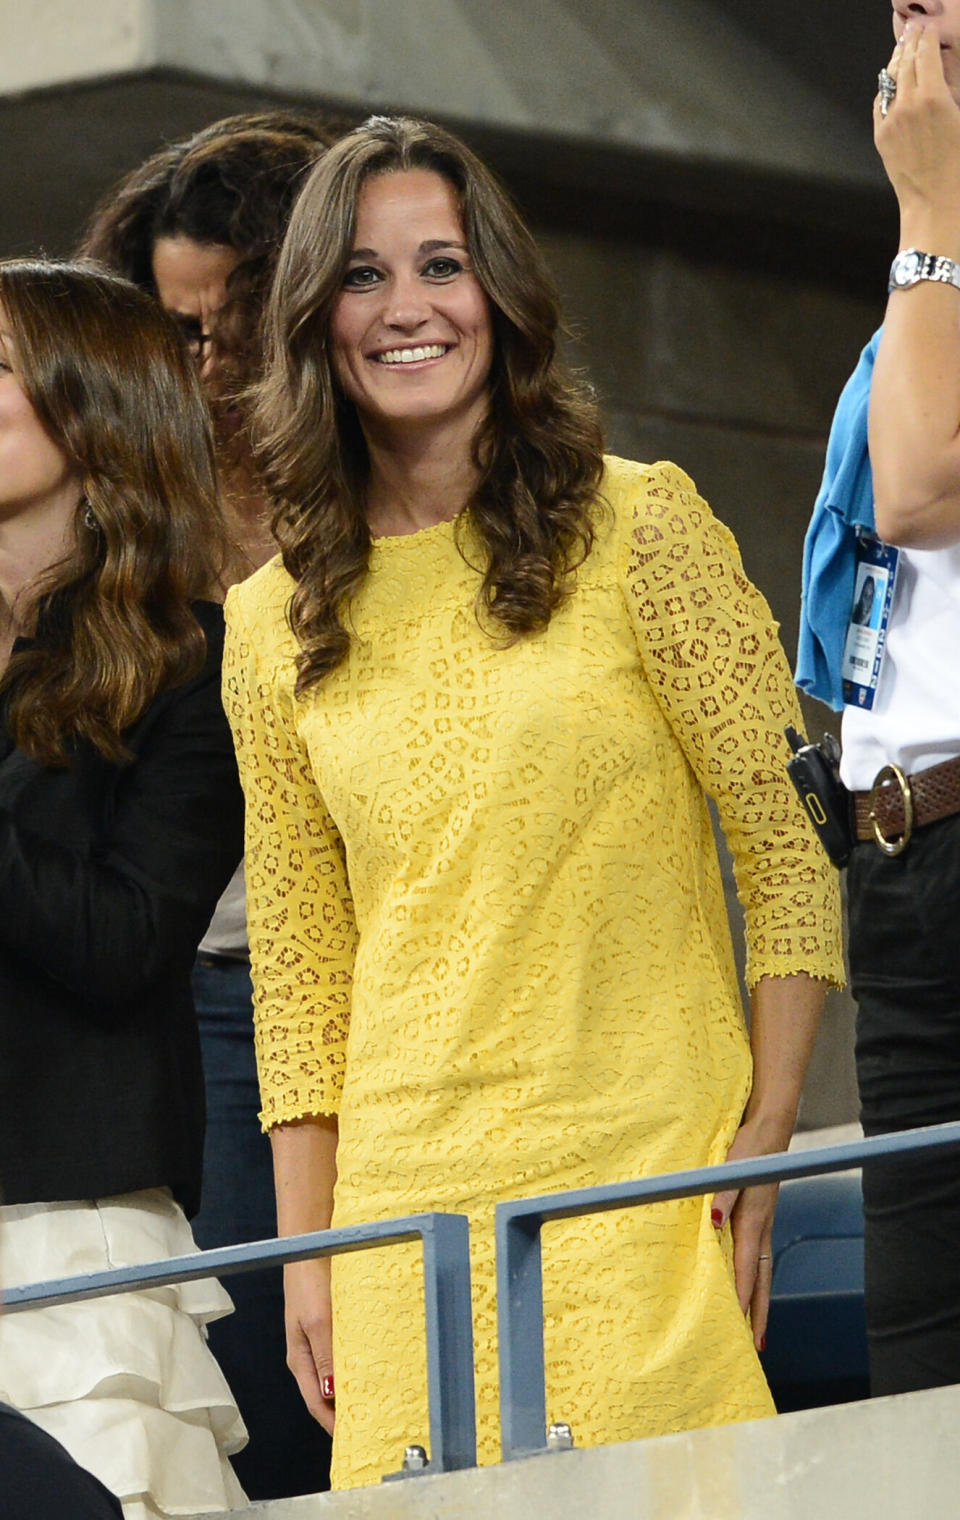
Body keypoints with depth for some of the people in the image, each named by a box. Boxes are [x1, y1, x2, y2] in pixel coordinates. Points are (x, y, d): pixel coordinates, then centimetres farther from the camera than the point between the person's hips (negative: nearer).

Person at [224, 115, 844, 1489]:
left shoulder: (635, 530, 1)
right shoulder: (277, 628, 12)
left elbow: (797, 848, 0)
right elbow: (298, 968, 14)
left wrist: (766, 1143, -7)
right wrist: (306, 1257, 8)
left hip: (648, 1187, -3)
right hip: (407, 1212, 3)